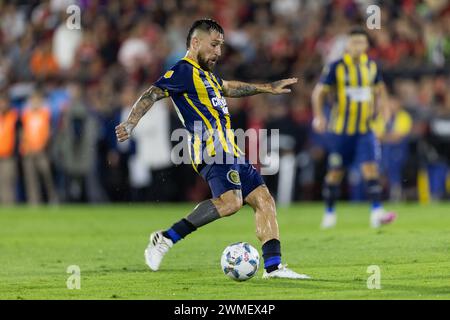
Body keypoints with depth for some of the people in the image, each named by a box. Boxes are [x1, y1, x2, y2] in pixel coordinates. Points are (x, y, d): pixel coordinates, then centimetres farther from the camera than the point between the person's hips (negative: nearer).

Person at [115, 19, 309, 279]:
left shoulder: (204, 73, 26)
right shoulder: (184, 71, -4)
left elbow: (228, 88, 46)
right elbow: (152, 94, -14)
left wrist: (267, 88, 52)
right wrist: (131, 123, -29)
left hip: (229, 151, 10)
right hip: (212, 149, -10)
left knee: (264, 200, 4)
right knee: (230, 201, -29)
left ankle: (273, 266, 2)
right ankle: (166, 239, -23)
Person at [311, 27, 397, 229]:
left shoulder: (372, 66, 5)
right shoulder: (336, 67, -7)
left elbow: (379, 88, 21)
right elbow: (319, 92, -5)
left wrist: (382, 104, 1)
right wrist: (318, 116, -19)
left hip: (364, 130, 2)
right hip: (340, 130, -2)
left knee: (370, 167, -14)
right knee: (335, 173, 7)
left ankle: (376, 212, -20)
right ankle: (329, 213, 25)